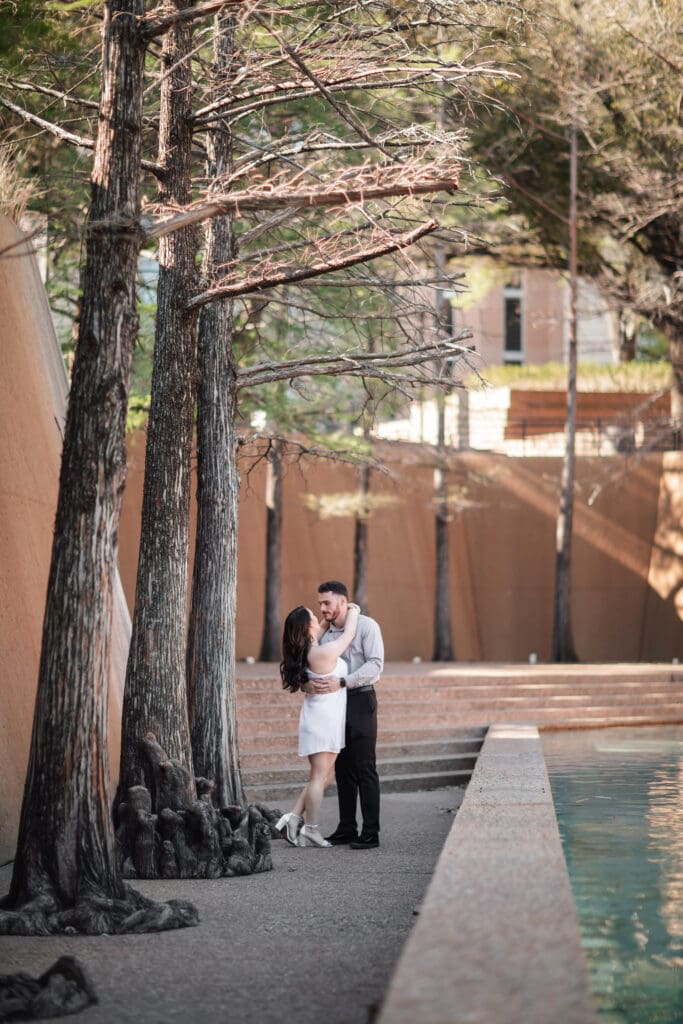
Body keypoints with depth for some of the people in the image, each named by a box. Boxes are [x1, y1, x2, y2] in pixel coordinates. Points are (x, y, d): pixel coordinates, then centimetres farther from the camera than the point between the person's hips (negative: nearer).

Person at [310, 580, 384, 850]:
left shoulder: (366, 626, -7)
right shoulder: (324, 634, 11)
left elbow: (375, 666, -16)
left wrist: (341, 682, -26)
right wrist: (309, 683, -17)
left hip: (361, 700, -6)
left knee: (364, 767, -6)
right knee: (343, 768, 8)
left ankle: (370, 832, -4)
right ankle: (346, 828, 15)